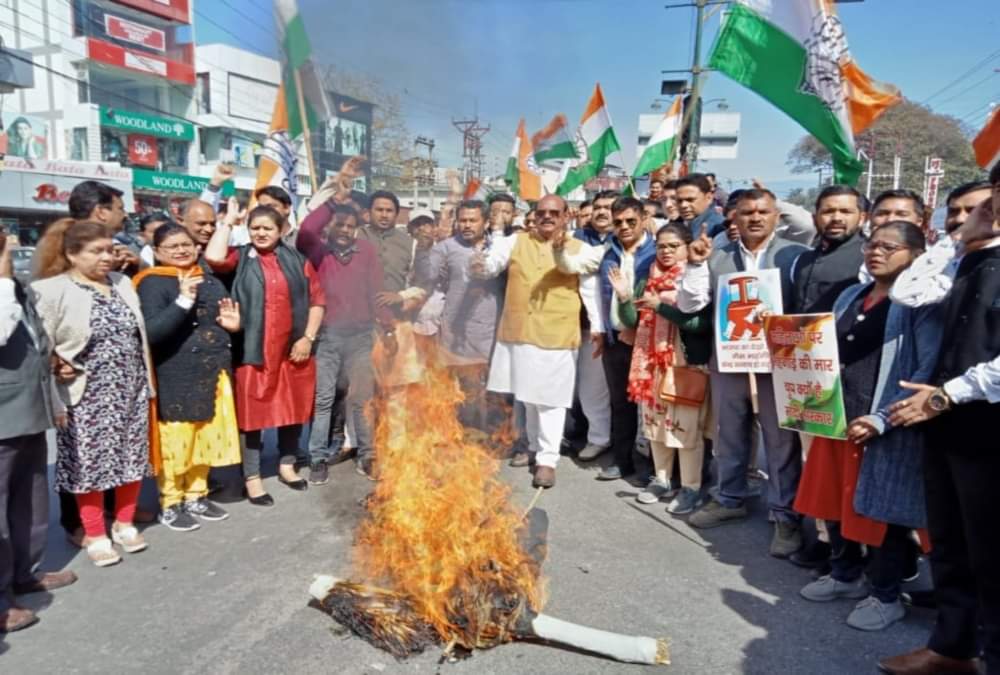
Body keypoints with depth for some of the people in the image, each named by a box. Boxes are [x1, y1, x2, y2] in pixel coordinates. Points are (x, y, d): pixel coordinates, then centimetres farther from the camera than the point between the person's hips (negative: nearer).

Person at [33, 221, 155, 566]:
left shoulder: (122, 283, 9)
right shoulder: (52, 291, -9)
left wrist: (146, 380, 12)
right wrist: (56, 368, -21)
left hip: (131, 389, 5)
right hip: (87, 394, -5)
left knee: (132, 457, 11)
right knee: (91, 462, 4)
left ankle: (125, 523, 29)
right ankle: (95, 535, 20)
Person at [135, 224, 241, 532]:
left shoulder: (210, 280, 11)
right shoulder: (153, 283, -8)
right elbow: (151, 332, -20)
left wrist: (233, 324, 0)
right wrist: (183, 300, -28)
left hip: (213, 371, 6)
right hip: (175, 376, -6)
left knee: (208, 435, 14)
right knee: (174, 440, 2)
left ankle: (196, 496, 30)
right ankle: (169, 505, 18)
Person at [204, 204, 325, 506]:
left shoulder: (297, 260, 8)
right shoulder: (240, 258, 3)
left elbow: (317, 300, 6)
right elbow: (214, 257, -19)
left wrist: (308, 338, -3)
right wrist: (228, 221, -7)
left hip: (292, 350, 3)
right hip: (253, 351, -3)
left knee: (293, 408, 14)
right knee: (252, 413, 4)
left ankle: (287, 465, 32)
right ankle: (252, 478, 15)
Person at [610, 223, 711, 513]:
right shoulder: (647, 280, 12)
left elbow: (701, 323, -18)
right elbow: (632, 322, 12)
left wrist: (661, 306, -20)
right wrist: (624, 297, -6)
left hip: (688, 363, -6)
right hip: (651, 362, 6)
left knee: (686, 426, -5)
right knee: (655, 422, 13)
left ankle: (691, 488, 8)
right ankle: (661, 480, 27)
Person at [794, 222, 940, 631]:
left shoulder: (921, 301, -9)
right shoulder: (851, 296, 13)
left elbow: (928, 370, -16)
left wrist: (882, 419, -22)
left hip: (887, 427, -7)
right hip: (837, 417, 7)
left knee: (881, 509, 5)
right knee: (834, 501, 16)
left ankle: (886, 596, 24)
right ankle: (845, 575, 37)